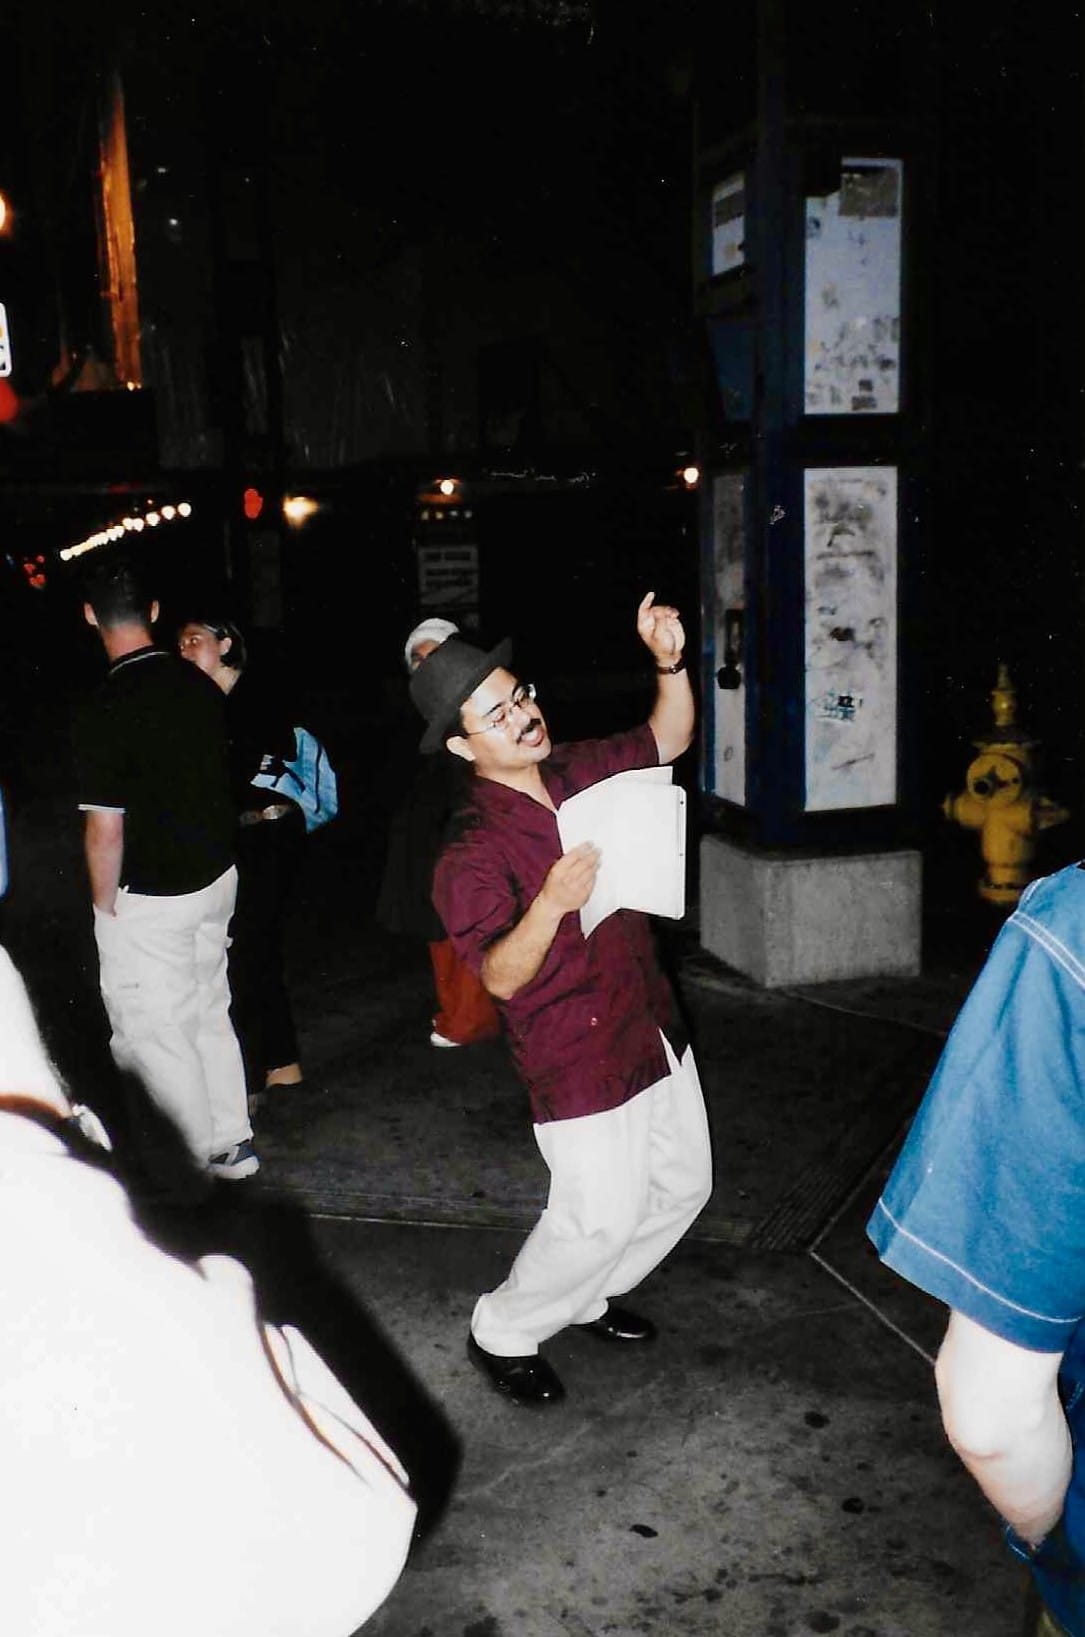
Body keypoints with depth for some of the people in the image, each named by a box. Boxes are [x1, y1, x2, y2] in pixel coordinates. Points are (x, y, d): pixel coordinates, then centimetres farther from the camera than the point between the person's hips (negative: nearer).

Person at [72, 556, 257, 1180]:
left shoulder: (105, 707, -21)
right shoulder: (200, 684, -2)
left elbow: (105, 828, -19)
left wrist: (106, 906, -5)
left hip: (149, 897, -7)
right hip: (218, 877, 7)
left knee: (153, 1031, 9)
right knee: (209, 1011, 20)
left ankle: (209, 1153, 19)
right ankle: (235, 1140, 30)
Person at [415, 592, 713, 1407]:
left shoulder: (578, 771, -1)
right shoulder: (474, 850, -21)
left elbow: (669, 738, 11)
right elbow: (500, 976, -21)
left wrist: (671, 660, -7)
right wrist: (551, 904, -38)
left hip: (653, 1028, 8)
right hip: (578, 1057, -8)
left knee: (683, 1185, 18)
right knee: (602, 1215, 0)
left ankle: (589, 1297, 41)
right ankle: (505, 1332, 26)